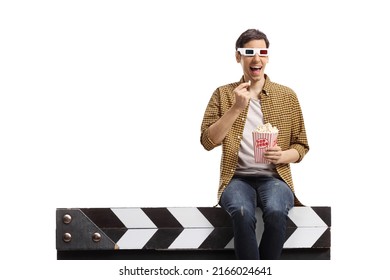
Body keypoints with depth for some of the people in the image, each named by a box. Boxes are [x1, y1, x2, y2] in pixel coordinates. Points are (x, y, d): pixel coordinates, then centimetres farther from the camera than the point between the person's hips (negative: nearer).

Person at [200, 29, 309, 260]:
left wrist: (282, 156, -11)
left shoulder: (287, 95, 9)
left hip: (274, 177, 1)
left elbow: (301, 146, 12)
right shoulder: (223, 94, 8)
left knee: (275, 212, -34)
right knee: (243, 213, -35)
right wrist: (236, 108, -13)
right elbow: (208, 142, -3)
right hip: (237, 178, 0)